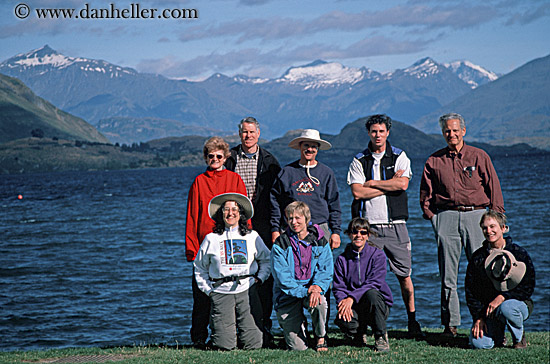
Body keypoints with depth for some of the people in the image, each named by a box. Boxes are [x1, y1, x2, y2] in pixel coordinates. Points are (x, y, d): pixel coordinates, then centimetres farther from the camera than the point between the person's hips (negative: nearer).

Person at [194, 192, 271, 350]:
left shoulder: (252, 237, 12)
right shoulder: (211, 239, 10)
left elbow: (267, 260, 22)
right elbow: (200, 268, 17)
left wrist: (260, 278, 7)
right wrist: (208, 289, 7)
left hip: (247, 290, 1)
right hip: (221, 291, -1)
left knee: (253, 344, -9)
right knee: (225, 346, -11)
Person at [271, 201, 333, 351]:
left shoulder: (320, 242, 2)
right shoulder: (280, 244, -6)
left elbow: (325, 270, -4)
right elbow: (282, 277, -13)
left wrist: (317, 286, -26)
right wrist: (304, 291, -25)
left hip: (312, 289, 2)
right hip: (288, 295, -2)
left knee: (319, 301, -37)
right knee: (298, 347, -12)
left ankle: (320, 337, -7)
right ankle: (300, 326, 27)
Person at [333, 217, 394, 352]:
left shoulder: (377, 255, -3)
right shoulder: (342, 259, 7)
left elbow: (374, 283, -15)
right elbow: (338, 287, 1)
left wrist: (352, 298, -26)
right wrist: (343, 302, -23)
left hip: (378, 304, -2)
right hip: (353, 307, 2)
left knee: (371, 293, -37)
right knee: (342, 320, -32)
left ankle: (381, 337, -17)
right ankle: (360, 332, 8)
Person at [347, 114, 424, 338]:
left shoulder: (399, 157, 7)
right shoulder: (359, 161, 8)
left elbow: (402, 185, -10)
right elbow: (357, 193, -6)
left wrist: (372, 183, -5)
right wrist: (389, 184, -6)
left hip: (395, 225, 0)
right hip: (369, 225, 0)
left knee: (404, 275, 2)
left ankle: (412, 321, 11)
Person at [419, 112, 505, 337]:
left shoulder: (479, 157, 7)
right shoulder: (434, 161, 12)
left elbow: (494, 189, 6)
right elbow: (426, 194, 16)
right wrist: (432, 216, 3)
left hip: (476, 215, -1)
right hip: (446, 216, 2)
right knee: (447, 274, 1)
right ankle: (450, 324, 6)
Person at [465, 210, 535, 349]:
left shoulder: (519, 253, -5)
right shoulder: (478, 257, 3)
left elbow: (528, 287, -9)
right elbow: (470, 290, 5)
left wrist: (502, 297, -23)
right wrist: (478, 317, -7)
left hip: (518, 302, -2)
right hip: (487, 307, 2)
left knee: (506, 308, -40)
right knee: (478, 343, -22)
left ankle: (519, 337, -6)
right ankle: (497, 334, 15)